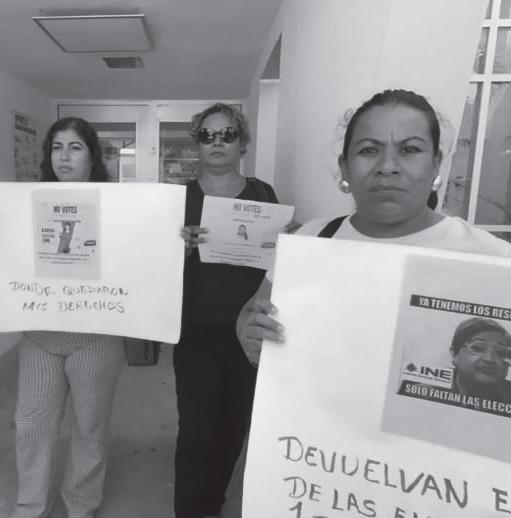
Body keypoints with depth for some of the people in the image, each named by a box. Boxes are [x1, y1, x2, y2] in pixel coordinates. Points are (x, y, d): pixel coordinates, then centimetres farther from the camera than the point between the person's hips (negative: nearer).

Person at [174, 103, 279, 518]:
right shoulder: (182, 195, 1)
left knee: (235, 422, 14)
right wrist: (186, 245, -22)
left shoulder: (262, 194, 3)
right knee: (196, 428, -1)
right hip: (196, 329, -1)